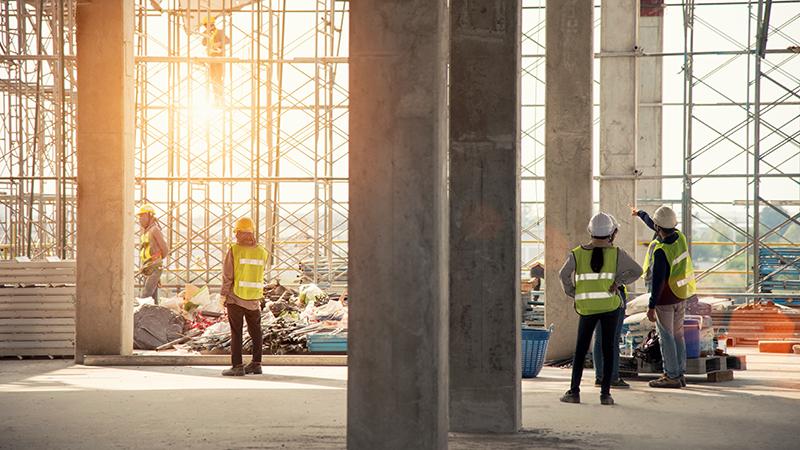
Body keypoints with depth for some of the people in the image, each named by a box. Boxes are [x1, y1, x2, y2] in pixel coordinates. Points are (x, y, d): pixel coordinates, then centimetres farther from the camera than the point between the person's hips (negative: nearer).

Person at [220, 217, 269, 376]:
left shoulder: (234, 250, -10)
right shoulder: (262, 252, 1)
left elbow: (227, 275, -11)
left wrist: (222, 295, -3)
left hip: (235, 298, -3)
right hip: (254, 299, 4)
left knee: (236, 332, 0)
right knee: (255, 331, 15)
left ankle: (237, 366, -3)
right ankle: (256, 364, 19)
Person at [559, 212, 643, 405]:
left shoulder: (577, 253, -2)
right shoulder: (616, 253, -3)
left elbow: (564, 275, -12)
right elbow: (636, 271, -9)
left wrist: (573, 294, 0)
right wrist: (618, 282, -3)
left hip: (587, 308, 1)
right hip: (610, 306, -1)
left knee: (580, 350, 10)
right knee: (608, 348, 5)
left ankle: (574, 392, 7)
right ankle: (605, 393, 1)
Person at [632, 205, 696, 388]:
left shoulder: (660, 250, -25)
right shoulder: (679, 237, -1)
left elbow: (657, 280, -25)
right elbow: (654, 225, 18)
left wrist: (651, 306, -20)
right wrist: (640, 214, 35)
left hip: (665, 299, -8)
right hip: (681, 296, 8)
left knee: (666, 337, -1)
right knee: (678, 335, 13)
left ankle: (672, 377, 1)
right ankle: (680, 375, 18)